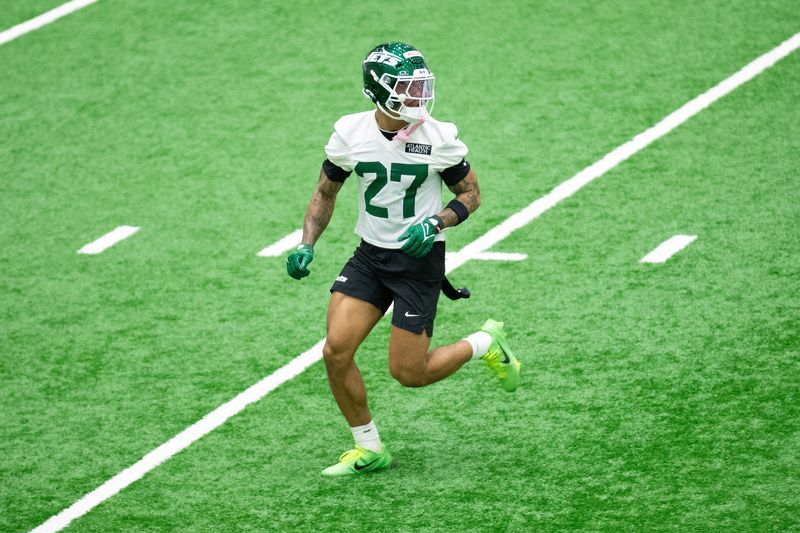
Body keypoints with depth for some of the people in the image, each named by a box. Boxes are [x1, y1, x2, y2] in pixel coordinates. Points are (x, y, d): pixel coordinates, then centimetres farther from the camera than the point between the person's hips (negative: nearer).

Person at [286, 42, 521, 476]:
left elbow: (471, 194, 1)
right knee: (336, 351, -11)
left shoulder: (439, 138, -13)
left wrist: (435, 224, -18)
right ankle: (369, 449, 8)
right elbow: (325, 193, 9)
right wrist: (306, 246, -5)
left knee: (408, 372, -4)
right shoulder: (350, 133, -6)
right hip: (370, 256, 3)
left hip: (419, 258, -3)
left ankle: (485, 344, 24)